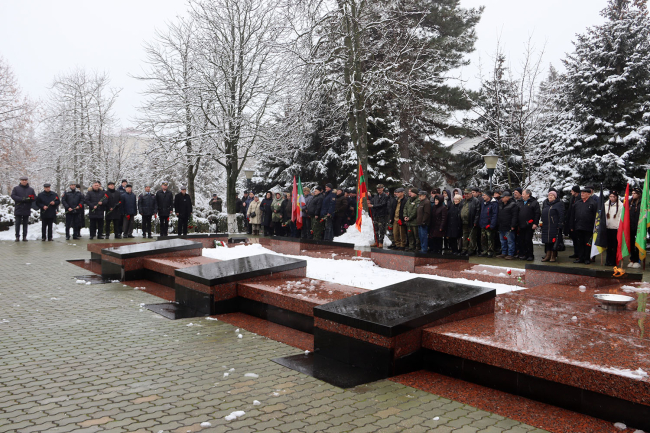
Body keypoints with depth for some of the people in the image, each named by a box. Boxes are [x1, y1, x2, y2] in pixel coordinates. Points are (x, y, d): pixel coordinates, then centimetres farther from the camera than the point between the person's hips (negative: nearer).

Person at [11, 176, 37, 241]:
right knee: (17, 223, 0)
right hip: (18, 209, -2)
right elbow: (13, 196, -7)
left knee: (25, 224, 5)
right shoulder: (16, 188, 6)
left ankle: (24, 237, 9)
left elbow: (34, 198, 7)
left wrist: (30, 199, -16)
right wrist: (22, 199, -19)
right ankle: (17, 236, 5)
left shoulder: (31, 189, 11)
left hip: (27, 210, 2)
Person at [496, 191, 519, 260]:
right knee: (503, 241, 14)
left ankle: (510, 254, 1)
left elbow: (515, 216, -14)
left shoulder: (513, 205, -9)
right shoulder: (500, 204, 15)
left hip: (509, 228, -8)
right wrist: (497, 225, 17)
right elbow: (498, 215, 23)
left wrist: (513, 225, -19)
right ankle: (504, 253, 23)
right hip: (501, 227, 8)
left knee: (510, 241, -4)